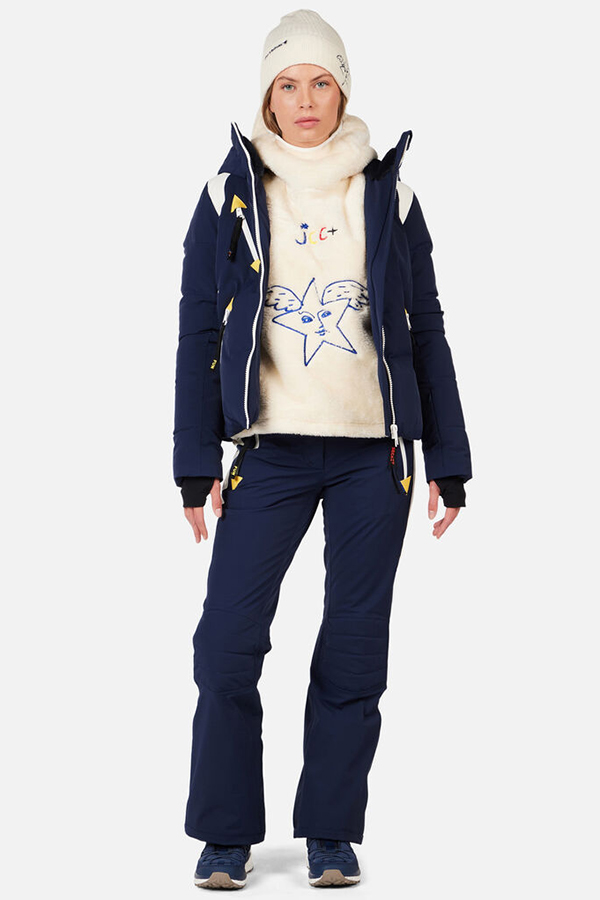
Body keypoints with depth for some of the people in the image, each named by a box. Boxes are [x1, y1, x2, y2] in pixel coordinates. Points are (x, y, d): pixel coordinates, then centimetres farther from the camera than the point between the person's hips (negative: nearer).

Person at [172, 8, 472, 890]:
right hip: (270, 451, -1)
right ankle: (227, 834, 8)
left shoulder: (386, 193, 8)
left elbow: (427, 333, 10)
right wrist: (196, 466, -2)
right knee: (227, 644, -7)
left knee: (356, 651, 4)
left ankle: (332, 833, 16)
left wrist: (448, 463, 6)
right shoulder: (230, 195, 5)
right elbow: (199, 332, 4)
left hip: (374, 454, 1)